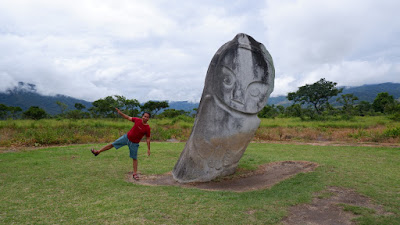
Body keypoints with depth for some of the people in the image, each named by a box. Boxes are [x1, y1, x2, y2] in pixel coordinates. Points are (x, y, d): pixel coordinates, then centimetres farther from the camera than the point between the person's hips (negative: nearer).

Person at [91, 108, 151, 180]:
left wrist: (148, 149, -11)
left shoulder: (147, 128, -18)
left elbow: (148, 139, -11)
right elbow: (128, 118, 2)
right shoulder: (138, 120, -11)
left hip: (134, 143, -3)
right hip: (126, 137, 3)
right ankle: (98, 152, 27)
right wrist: (120, 113, -6)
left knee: (134, 158, 2)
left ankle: (135, 173, 15)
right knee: (113, 144, 10)